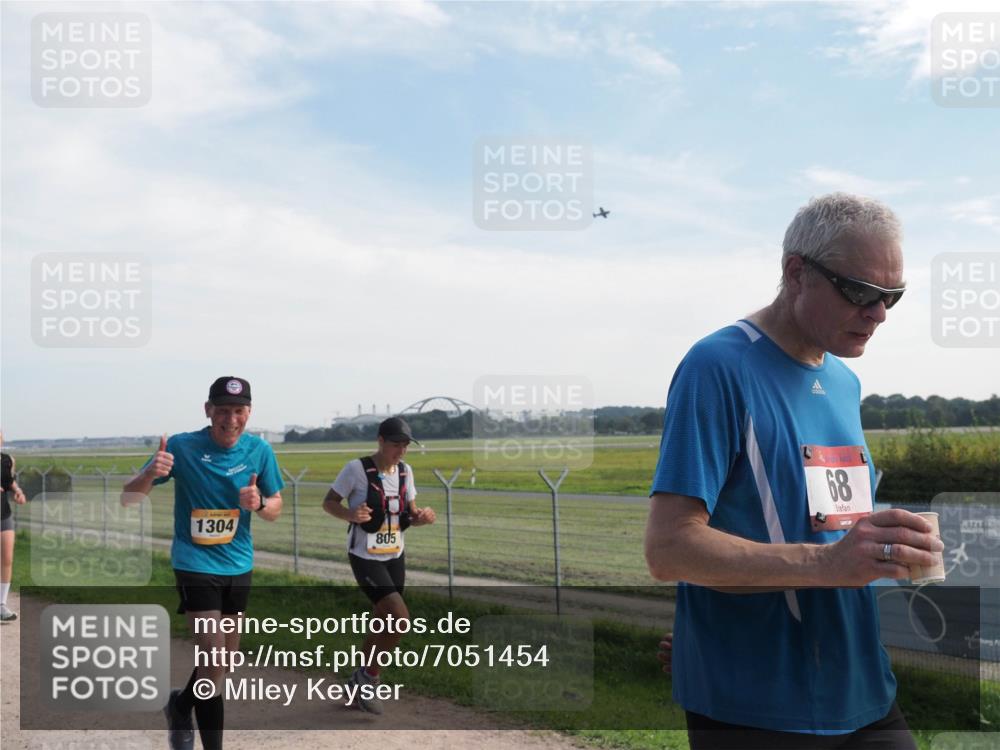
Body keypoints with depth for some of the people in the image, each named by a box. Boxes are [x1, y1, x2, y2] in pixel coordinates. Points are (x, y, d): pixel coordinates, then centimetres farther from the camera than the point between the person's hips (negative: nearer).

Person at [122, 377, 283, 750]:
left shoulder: (259, 451, -7)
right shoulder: (181, 446, -15)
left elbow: (275, 508, 4)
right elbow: (128, 497, -11)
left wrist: (259, 503, -20)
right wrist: (150, 474, -33)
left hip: (239, 565, 5)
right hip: (196, 564, -4)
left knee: (225, 658, 17)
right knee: (214, 658, -13)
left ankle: (181, 706, 45)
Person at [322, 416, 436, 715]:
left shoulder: (405, 471, 4)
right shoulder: (356, 468, -14)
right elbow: (328, 503, -7)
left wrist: (422, 517, -12)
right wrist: (350, 515, -27)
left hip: (395, 556, 7)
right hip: (365, 557, -7)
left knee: (384, 623, 13)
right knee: (400, 618, -19)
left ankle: (360, 683, 33)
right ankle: (369, 676, 3)